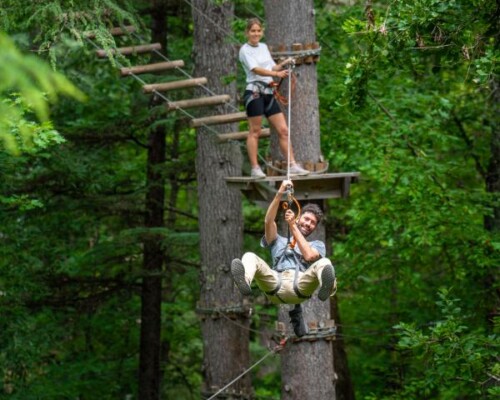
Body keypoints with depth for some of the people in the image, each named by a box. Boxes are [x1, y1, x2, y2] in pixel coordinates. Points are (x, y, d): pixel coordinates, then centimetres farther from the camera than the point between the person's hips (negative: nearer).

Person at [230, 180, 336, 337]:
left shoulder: (317, 245, 33)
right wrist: (280, 194, 7)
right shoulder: (278, 241, 37)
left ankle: (326, 287, -69)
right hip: (275, 282, 1)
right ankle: (244, 283, -61)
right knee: (250, 257, -24)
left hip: (300, 284, -1)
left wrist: (293, 226, 11)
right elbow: (268, 222, 15)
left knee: (324, 263, -31)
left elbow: (309, 256, 8)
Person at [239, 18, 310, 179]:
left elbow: (272, 67, 22)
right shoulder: (245, 50, -5)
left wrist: (283, 65, 3)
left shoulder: (264, 47, 18)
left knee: (283, 130, 2)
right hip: (254, 92, -7)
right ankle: (255, 168, 0)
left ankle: (292, 165, 3)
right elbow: (255, 69, -17)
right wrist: (276, 74, -24)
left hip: (268, 93, 7)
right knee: (255, 132, -4)